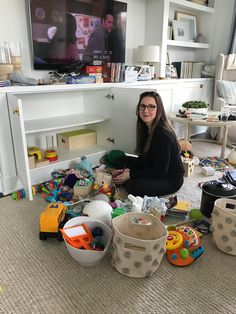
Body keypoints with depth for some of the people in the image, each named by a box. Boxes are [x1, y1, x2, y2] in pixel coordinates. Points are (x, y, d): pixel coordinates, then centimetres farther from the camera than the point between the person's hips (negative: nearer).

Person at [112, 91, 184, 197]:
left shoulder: (164, 135, -27)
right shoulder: (145, 128, -1)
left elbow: (160, 171, -24)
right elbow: (143, 159, 5)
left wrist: (130, 175, -22)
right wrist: (127, 170, -11)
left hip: (170, 179, -9)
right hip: (154, 170, 9)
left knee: (134, 187, -31)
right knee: (124, 160, 12)